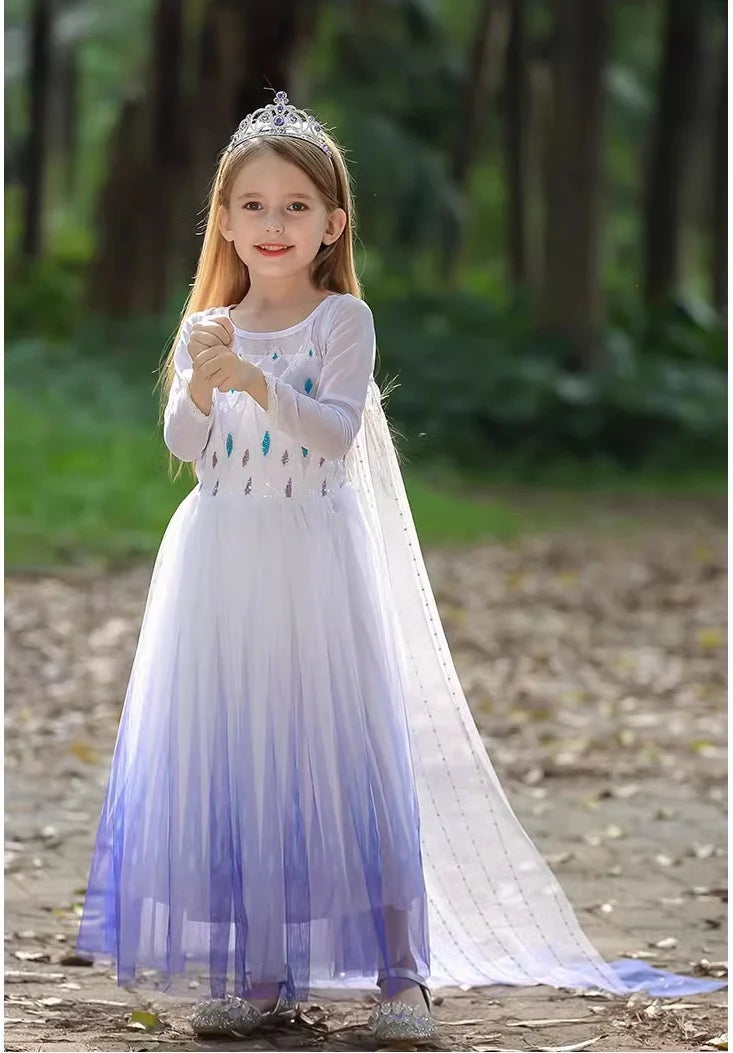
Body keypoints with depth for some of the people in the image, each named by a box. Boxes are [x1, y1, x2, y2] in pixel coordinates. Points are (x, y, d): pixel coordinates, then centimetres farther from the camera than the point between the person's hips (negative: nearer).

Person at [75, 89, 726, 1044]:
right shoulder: (207, 329, 8)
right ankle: (260, 976, 16)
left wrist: (255, 382, -28)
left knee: (344, 759, -4)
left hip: (313, 569, -4)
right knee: (231, 766, 6)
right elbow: (185, 450, -1)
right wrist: (201, 384, -20)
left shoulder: (342, 320, -4)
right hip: (224, 567, 4)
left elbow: (336, 434, -16)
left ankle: (402, 974, 2)